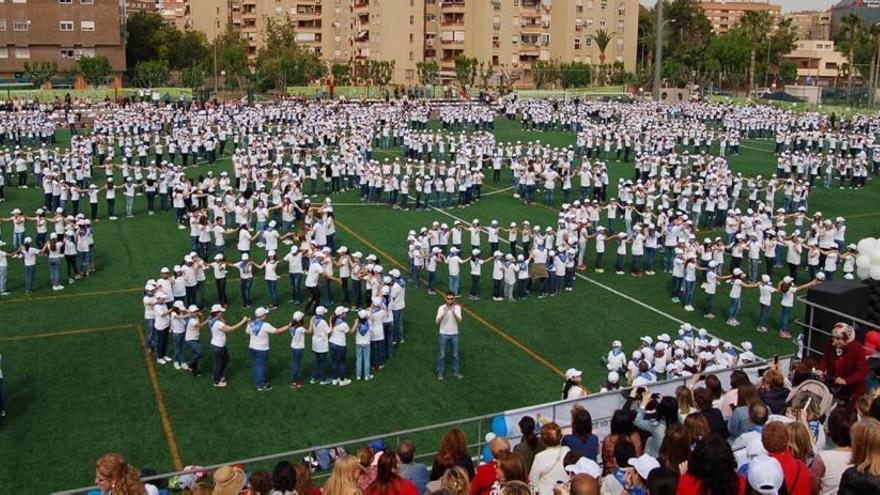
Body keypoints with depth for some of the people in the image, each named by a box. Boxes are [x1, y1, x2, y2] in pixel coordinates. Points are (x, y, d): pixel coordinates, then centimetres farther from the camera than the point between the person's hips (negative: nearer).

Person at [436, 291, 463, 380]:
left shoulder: (457, 308, -9)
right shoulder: (441, 308, -12)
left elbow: (459, 321, -21)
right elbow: (437, 322, -20)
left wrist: (453, 312, -38)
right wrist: (444, 314, -37)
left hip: (454, 334, 2)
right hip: (444, 334, -1)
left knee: (455, 354, 13)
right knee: (442, 354, 8)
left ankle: (456, 372, 28)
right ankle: (440, 372, 22)